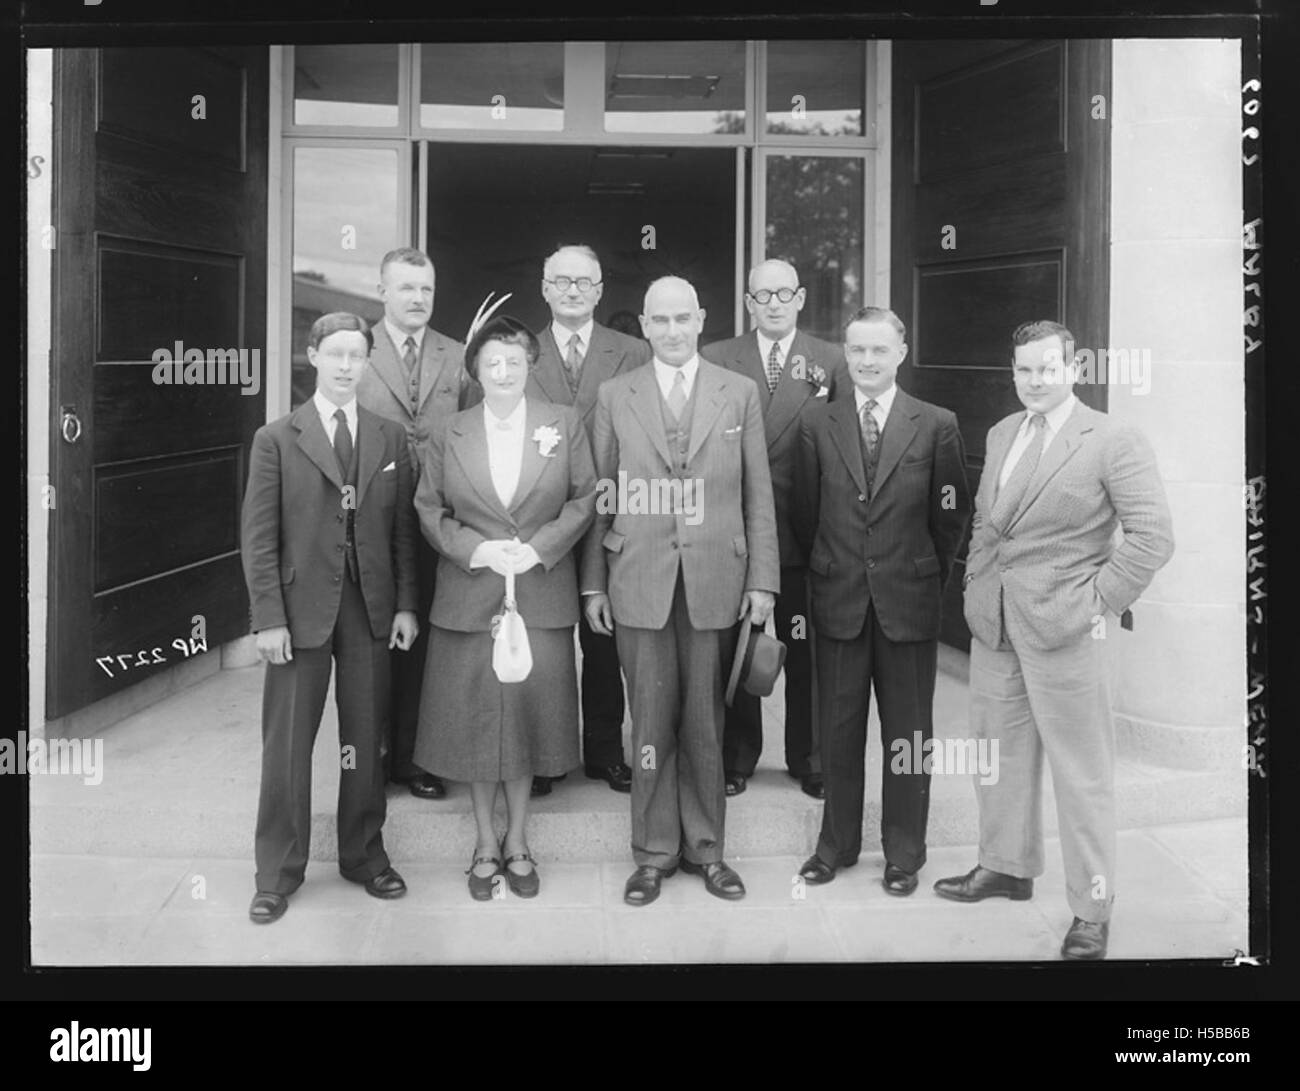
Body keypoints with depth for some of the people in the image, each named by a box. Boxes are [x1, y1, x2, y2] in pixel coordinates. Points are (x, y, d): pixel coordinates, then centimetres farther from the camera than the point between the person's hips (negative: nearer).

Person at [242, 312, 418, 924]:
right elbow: (259, 537, -4)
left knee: (366, 740, 10)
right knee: (287, 744, 4)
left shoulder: (389, 439, 8)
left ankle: (364, 856, 25)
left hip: (371, 609, 2)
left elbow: (402, 529, 9)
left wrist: (406, 604, 2)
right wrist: (269, 617, -10)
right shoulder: (276, 439, -1)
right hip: (301, 608, -2)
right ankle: (278, 874, 15)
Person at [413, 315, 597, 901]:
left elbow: (584, 500, 1)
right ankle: (485, 842, 20)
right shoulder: (450, 435, 4)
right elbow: (429, 509, 5)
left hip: (541, 597, 0)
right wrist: (475, 548, -11)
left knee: (528, 713, 5)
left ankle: (517, 841, 20)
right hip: (469, 600, 1)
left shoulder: (564, 423, 3)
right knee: (474, 716, 5)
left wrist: (537, 548, -11)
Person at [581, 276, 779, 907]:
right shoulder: (614, 396, 7)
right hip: (640, 583, 0)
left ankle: (705, 848, 20)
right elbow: (601, 498, 7)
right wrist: (593, 583, 3)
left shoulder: (739, 394, 6)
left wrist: (762, 581, 0)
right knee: (651, 721, 4)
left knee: (704, 722, 7)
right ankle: (654, 852, 16)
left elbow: (758, 496, 5)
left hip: (716, 582, 0)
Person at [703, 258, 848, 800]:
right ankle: (737, 756, 21)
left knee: (805, 648, 7)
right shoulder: (716, 360, 5)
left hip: (804, 532, 0)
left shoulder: (831, 361, 5)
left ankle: (807, 757, 21)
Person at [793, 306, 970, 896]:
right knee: (837, 729, 9)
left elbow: (952, 514, 4)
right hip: (838, 600, 1)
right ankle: (837, 843, 24)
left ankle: (904, 853, 20)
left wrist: (929, 578, 5)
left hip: (909, 602, -1)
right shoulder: (817, 425, 3)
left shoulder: (937, 425, -1)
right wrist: (828, 571, 7)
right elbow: (806, 514, 7)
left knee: (908, 732, 7)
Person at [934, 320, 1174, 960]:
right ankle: (1006, 867, 35)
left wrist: (1099, 602, -14)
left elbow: (1154, 536, -13)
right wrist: (977, 583, 11)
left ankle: (1092, 908, 11)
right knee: (1000, 748, 17)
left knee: (1081, 769, 0)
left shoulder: (1114, 443, -9)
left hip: (1062, 625, -6)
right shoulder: (1002, 434, 12)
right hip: (993, 619, 7)